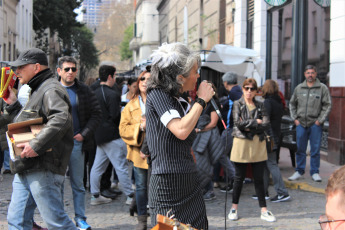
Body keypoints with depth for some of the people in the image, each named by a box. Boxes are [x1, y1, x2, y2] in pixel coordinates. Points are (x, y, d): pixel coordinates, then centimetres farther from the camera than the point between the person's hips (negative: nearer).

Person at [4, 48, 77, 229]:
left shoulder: (51, 90, -11)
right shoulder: (38, 90, 23)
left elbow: (61, 120, -28)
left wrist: (36, 145, -31)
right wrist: (13, 104, 22)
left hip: (43, 170, -10)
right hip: (25, 170, 10)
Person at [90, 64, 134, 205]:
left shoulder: (94, 93, 9)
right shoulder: (112, 94, -16)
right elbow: (115, 116, -18)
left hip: (99, 135, 9)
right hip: (112, 135, -9)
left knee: (98, 166, 12)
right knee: (121, 167, -2)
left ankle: (95, 196, 17)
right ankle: (130, 196, 5)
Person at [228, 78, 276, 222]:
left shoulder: (260, 106, 9)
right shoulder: (238, 104, 2)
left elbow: (266, 124, -4)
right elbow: (238, 123, -13)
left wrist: (249, 128, -13)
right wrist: (256, 122, -10)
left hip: (258, 145, 2)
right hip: (242, 144, -2)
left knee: (259, 178, 6)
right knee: (239, 178, 7)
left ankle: (264, 210, 12)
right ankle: (234, 207, 20)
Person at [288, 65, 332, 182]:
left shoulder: (322, 88, 0)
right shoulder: (299, 88, 9)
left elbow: (327, 105, -2)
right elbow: (292, 104, 16)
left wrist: (320, 120, -8)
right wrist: (295, 118, 6)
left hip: (315, 124, -2)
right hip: (301, 124, 3)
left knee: (315, 149, 3)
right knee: (300, 149, 7)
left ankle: (314, 172, 13)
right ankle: (299, 171, 18)